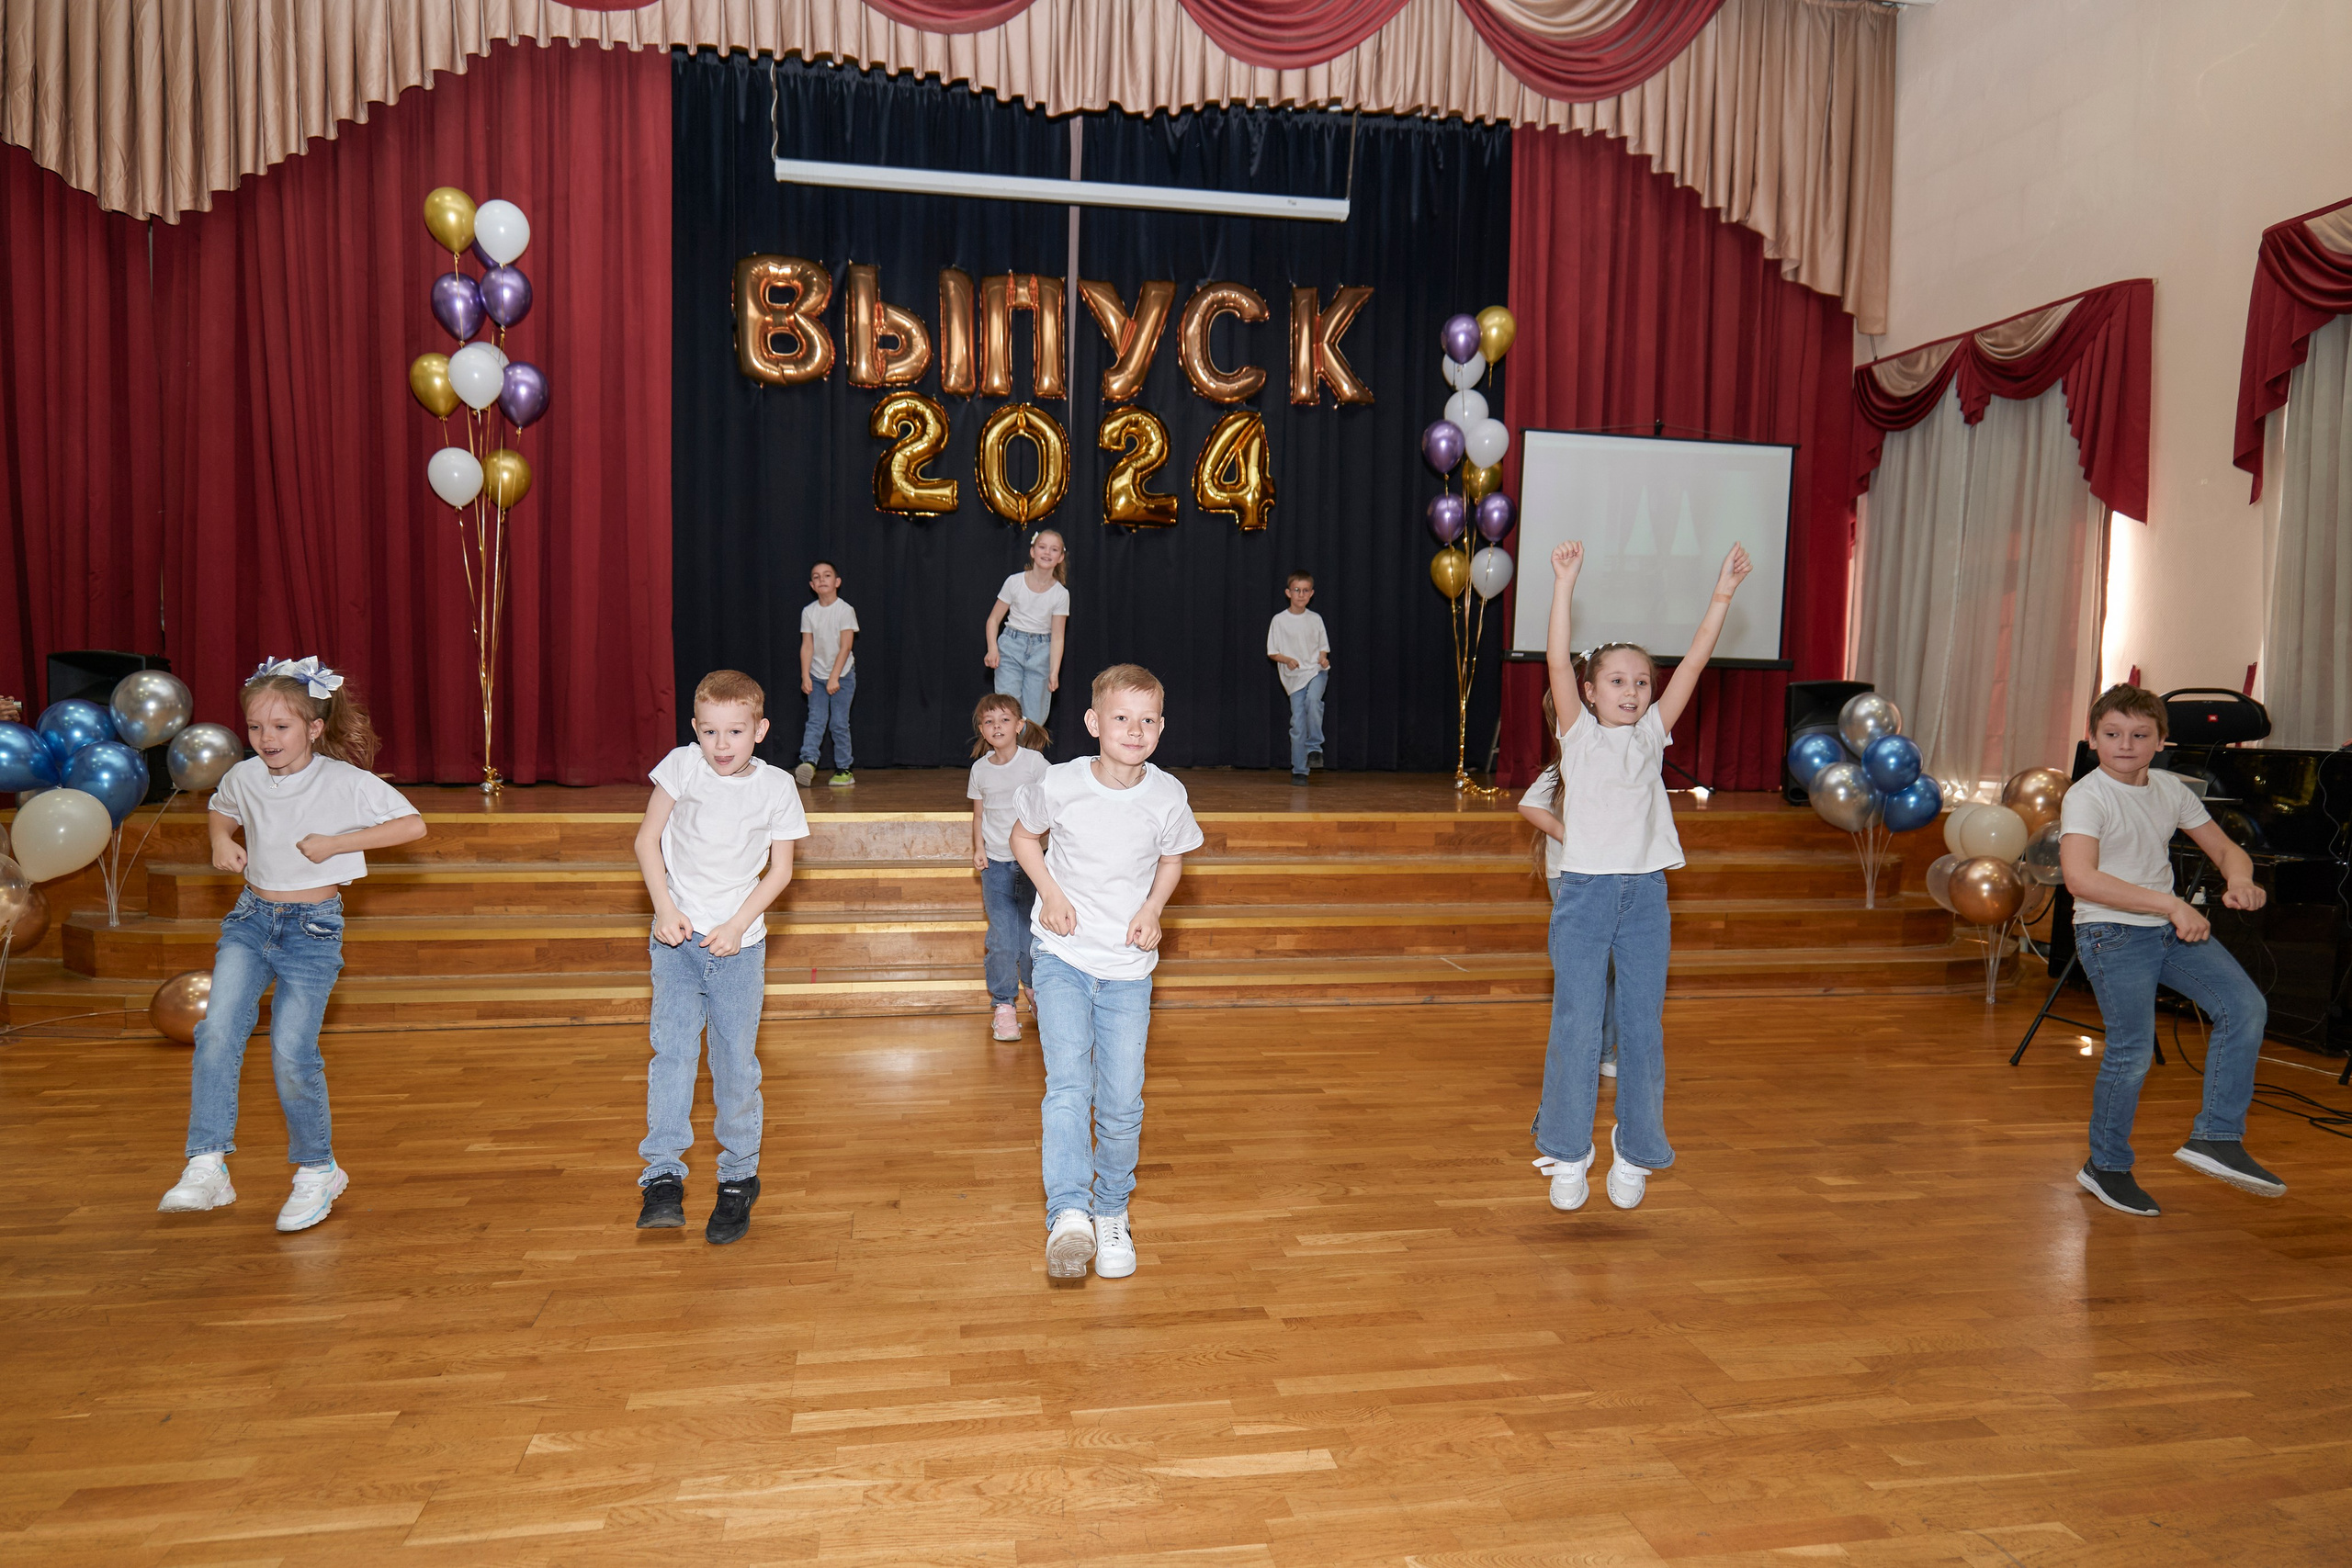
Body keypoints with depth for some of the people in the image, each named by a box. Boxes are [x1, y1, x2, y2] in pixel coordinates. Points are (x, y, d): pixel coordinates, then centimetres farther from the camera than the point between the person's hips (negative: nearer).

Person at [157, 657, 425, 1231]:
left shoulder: (345, 781, -13)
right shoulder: (244, 777, 1)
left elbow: (413, 825, -16)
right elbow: (221, 809, 25)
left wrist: (336, 843, -20)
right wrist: (222, 839, 3)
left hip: (313, 926, -4)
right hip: (251, 918, 4)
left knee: (292, 1052, -5)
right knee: (219, 1029, -16)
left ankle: (318, 1170, 14)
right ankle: (207, 1167, -11)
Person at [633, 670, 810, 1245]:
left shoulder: (776, 787, -3)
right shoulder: (682, 766, -3)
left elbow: (780, 869, 2)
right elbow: (647, 839, 3)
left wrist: (737, 925, -9)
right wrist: (665, 908, -8)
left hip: (739, 943, 0)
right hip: (678, 938, 0)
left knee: (736, 1061, 3)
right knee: (671, 1049, -13)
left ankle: (739, 1177, 17)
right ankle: (663, 1175, -9)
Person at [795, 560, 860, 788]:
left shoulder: (845, 610, -8)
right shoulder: (808, 612, 2)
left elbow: (845, 647, -12)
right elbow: (807, 646, 1)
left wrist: (834, 677, -17)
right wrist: (805, 677, -7)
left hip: (842, 675, -3)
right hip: (816, 675, 3)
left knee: (839, 723, -2)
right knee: (815, 720, -9)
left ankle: (844, 769, 6)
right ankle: (808, 761, -21)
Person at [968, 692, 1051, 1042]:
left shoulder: (1034, 761, -5)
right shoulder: (980, 769, 3)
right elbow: (978, 816, 12)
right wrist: (978, 849, -2)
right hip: (996, 862, 1)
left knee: (1032, 932, 3)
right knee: (1003, 938, -6)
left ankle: (1033, 988, 31)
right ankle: (1003, 1006, 7)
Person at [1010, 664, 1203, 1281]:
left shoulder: (1167, 797, -9)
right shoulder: (1060, 785, -13)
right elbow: (1024, 835, 7)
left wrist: (1153, 907, -6)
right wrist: (1050, 893, -8)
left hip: (1128, 966, 2)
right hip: (1062, 957, -1)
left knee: (1122, 1103, 5)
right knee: (1069, 1082, -20)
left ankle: (1112, 1210, 27)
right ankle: (1068, 1213, -23)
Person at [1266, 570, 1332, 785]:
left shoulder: (1316, 619, 6)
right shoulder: (1279, 620, -1)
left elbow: (1323, 647, 14)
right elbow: (1272, 653, 1)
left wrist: (1323, 658, -7)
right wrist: (1287, 659, -17)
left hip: (1316, 671, 1)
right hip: (1294, 677, -1)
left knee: (1313, 699, -30)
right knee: (1298, 722, -4)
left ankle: (1314, 747, -16)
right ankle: (1299, 770, 5)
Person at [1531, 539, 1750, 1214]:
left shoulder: (1651, 734, 9)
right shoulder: (1580, 733, 2)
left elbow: (1693, 662, 2)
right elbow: (1557, 660, -11)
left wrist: (1722, 595, -6)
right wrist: (1564, 581, -18)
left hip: (1645, 894, 3)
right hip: (1584, 892, -3)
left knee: (1643, 1028, 7)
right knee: (1576, 1026, 2)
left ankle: (1634, 1155, 21)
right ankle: (1569, 1154, 15)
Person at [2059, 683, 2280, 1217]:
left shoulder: (2171, 790, 6)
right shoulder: (2086, 797, -15)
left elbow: (2225, 849, 14)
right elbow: (2081, 878, -29)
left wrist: (2239, 880, -11)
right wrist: (2171, 904, -29)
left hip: (2172, 927, 7)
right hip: (2112, 933, -7)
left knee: (2245, 1007, -8)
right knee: (2132, 1052, -5)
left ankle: (2217, 1138, 3)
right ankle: (2107, 1167, 15)